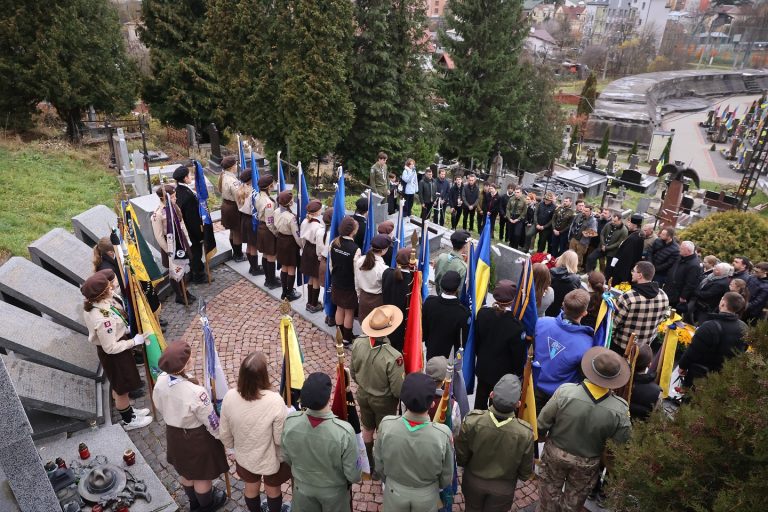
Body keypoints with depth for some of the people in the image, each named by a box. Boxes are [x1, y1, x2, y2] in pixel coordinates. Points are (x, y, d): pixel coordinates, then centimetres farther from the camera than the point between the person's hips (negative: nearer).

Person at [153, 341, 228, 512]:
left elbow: (159, 406, 2)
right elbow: (211, 421, -23)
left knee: (185, 471, 31)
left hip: (173, 433, 6)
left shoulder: (161, 381, -20)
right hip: (196, 437, -6)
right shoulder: (195, 392, -39)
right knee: (202, 475, 23)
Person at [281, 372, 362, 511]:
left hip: (302, 487, 2)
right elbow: (353, 475, -22)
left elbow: (287, 458, -7)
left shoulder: (290, 422, -27)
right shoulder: (344, 431, -37)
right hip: (334, 491, -2)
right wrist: (357, 477, 2)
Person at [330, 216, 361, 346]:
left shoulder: (334, 243, -10)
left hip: (336, 283, 6)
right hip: (349, 285, -5)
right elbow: (356, 271, -19)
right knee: (349, 312, 12)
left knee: (339, 309, 20)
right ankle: (347, 339, 25)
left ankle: (340, 336, 35)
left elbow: (331, 264, 2)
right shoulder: (355, 249, -27)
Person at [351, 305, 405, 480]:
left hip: (363, 395, 5)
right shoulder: (393, 357, -38)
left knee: (367, 429, 29)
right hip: (384, 402, -4)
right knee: (383, 435, 22)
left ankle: (367, 464, 51)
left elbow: (353, 373, -4)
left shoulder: (358, 344, -23)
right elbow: (399, 391, -25)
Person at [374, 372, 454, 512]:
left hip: (394, 493, 1)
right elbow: (447, 476, -13)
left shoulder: (386, 425, -28)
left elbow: (379, 463, -9)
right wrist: (435, 486, 9)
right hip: (427, 497, 0)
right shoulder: (443, 434, -31)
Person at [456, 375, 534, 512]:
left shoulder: (472, 421, -33)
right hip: (503, 488, 0)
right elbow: (526, 473, -14)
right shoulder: (525, 433, -32)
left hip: (473, 482, 1)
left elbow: (461, 457, -14)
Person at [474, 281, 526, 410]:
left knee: (480, 401, 24)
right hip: (503, 372, -4)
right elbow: (518, 354, -17)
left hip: (483, 367, 5)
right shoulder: (515, 326, -30)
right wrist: (519, 372, 2)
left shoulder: (482, 313, -17)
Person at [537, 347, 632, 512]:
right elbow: (622, 440, -12)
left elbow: (543, 421, -15)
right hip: (587, 463, 1)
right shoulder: (619, 409, -29)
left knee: (550, 492, 26)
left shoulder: (565, 391, -30)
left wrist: (540, 434, 6)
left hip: (555, 453, 0)